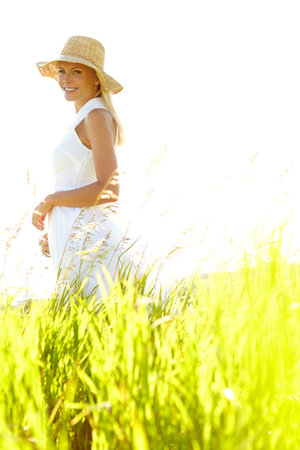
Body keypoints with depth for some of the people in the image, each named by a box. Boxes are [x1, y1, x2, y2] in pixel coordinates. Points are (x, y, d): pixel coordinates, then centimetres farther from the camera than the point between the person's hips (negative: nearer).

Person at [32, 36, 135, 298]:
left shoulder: (97, 116, -9)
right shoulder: (84, 120, 20)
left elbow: (109, 190, -19)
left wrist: (49, 201, -10)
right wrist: (55, 235, 16)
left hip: (87, 242, -9)